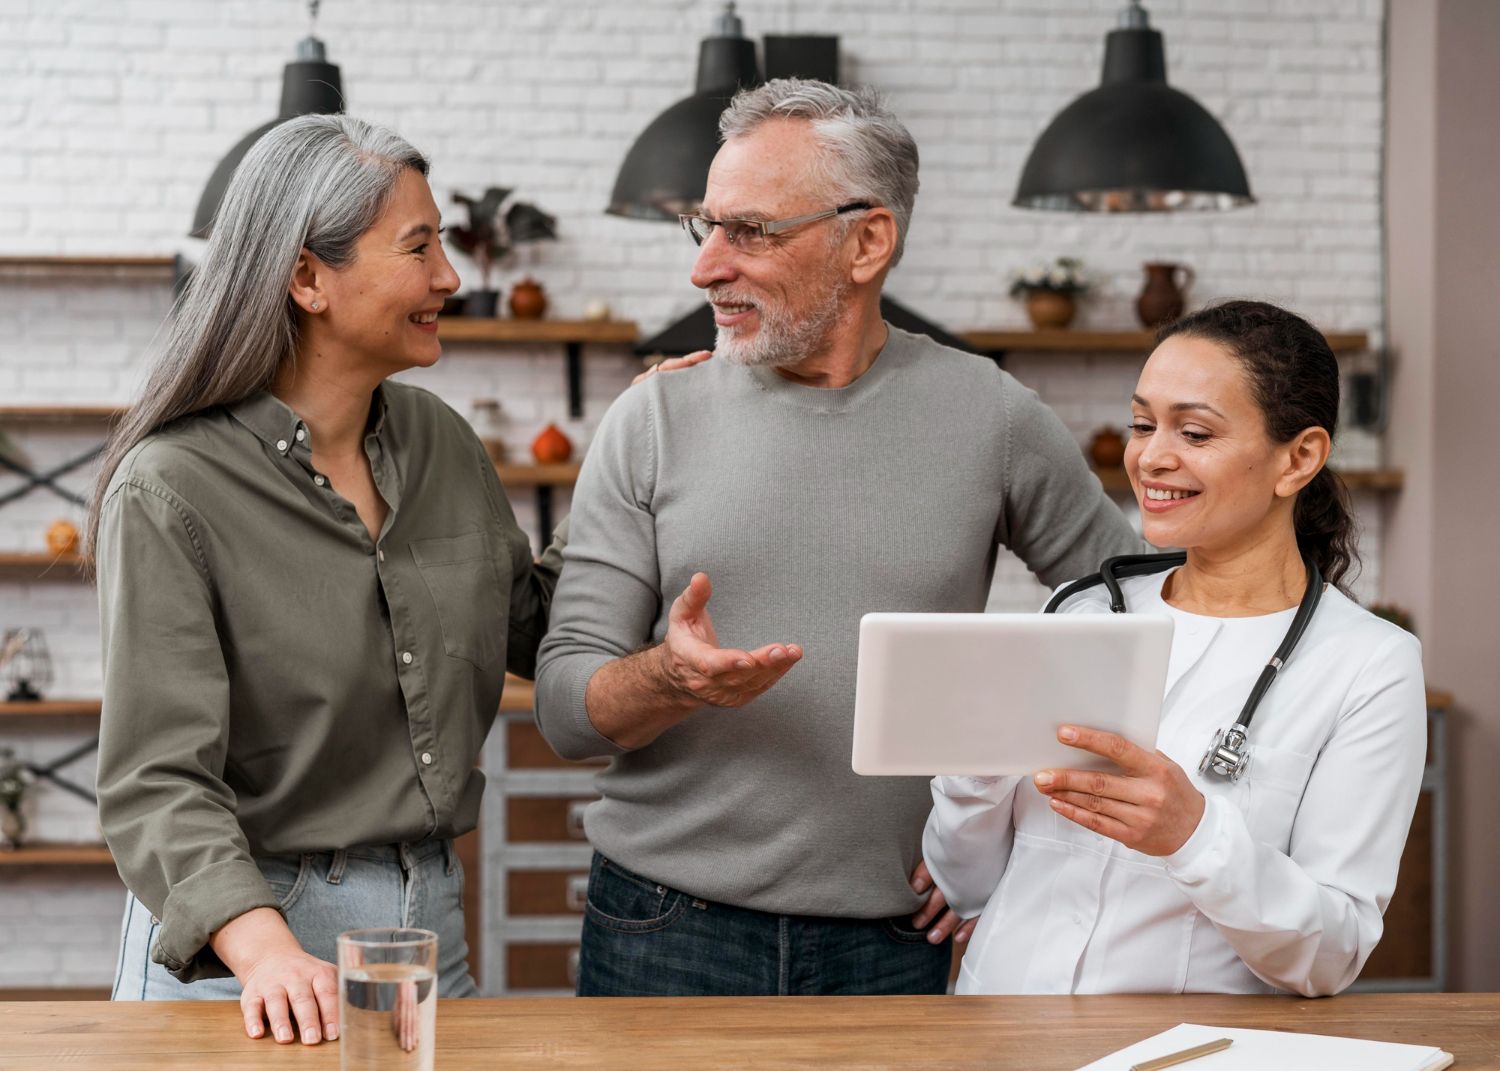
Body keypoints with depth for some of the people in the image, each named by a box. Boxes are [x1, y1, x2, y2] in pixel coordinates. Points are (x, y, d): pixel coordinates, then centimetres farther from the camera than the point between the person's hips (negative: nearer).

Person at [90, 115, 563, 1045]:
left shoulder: (442, 443, 6)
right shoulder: (172, 490, -14)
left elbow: (539, 627, 18)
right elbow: (160, 780, -19)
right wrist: (266, 949, -34)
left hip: (429, 924, 6)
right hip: (234, 947, -6)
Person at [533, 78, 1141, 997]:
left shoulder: (989, 419, 0)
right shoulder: (655, 421, 1)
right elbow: (566, 707, -1)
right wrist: (670, 678, -22)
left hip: (892, 945, 0)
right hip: (664, 936, 0)